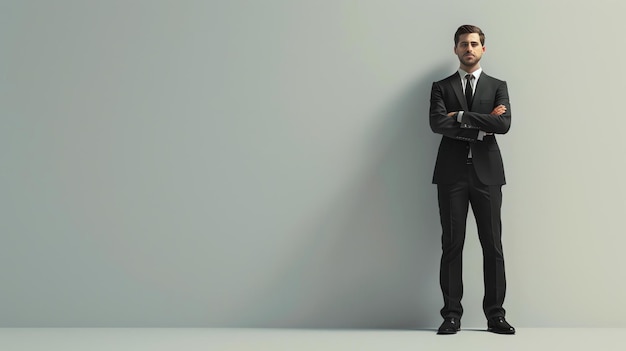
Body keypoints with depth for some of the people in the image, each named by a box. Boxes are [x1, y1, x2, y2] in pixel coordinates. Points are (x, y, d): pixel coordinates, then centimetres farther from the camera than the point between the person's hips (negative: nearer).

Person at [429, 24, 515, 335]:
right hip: (452, 173, 0)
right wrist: (481, 128, -9)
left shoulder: (497, 86, 13)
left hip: (486, 173, 1)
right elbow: (437, 123, -7)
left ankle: (495, 314, 11)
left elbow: (504, 124, -5)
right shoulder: (441, 87, 12)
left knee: (493, 245, 2)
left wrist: (461, 116, -8)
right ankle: (452, 314, 9)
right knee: (452, 245, 1)